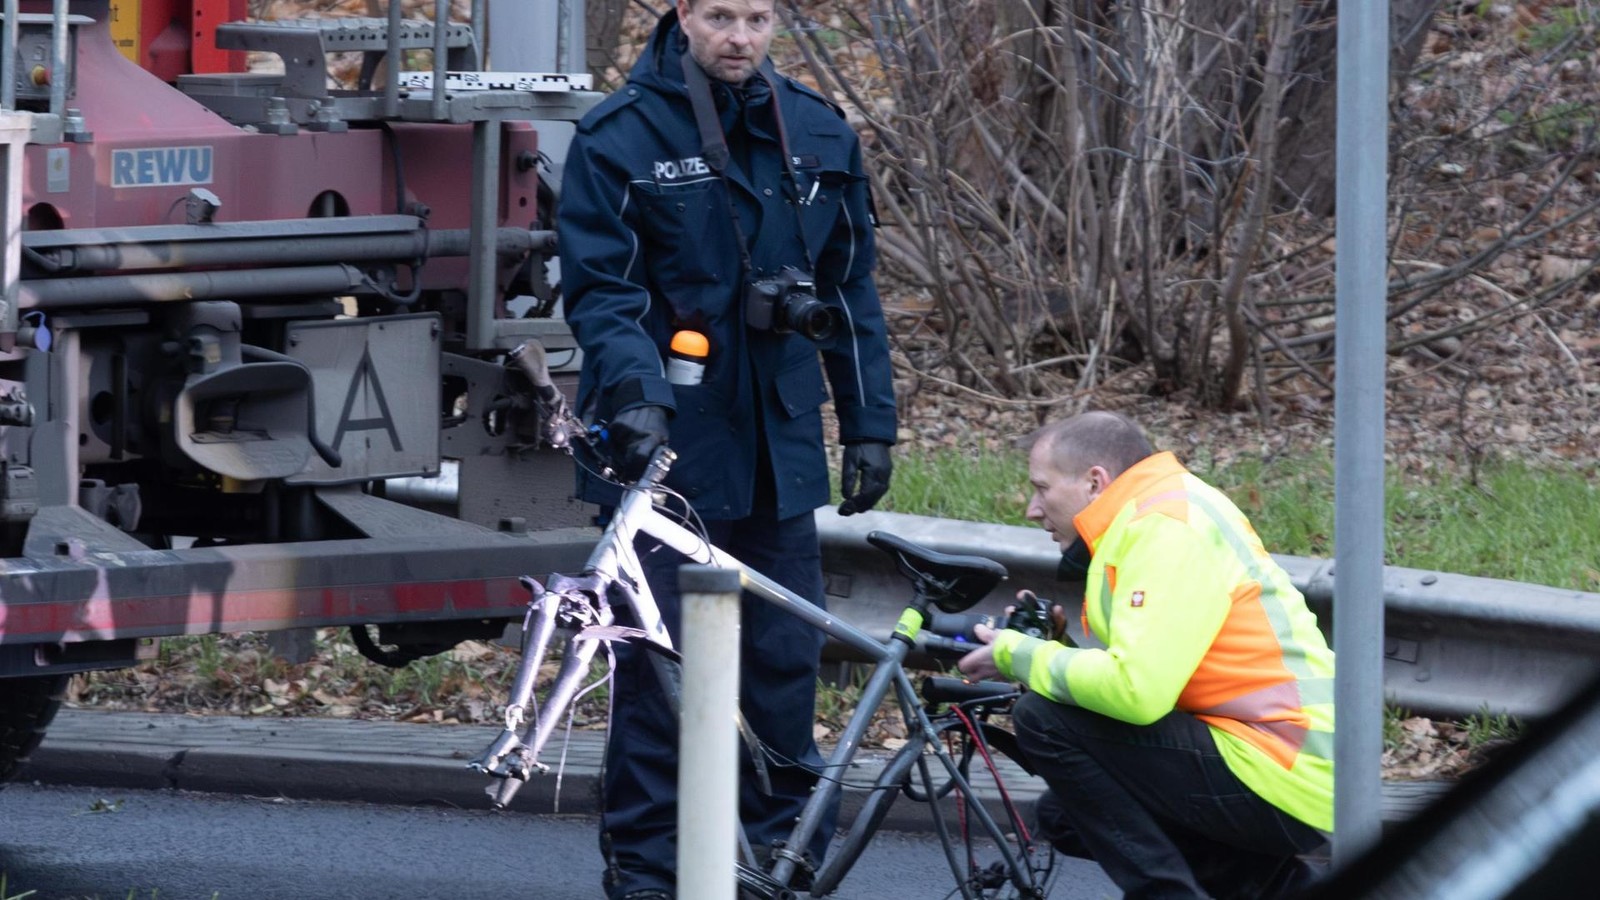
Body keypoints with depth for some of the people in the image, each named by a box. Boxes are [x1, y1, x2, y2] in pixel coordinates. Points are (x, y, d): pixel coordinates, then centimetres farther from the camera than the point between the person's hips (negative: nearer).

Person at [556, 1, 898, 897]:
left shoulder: (820, 135, 9)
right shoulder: (621, 137, -4)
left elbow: (852, 288, 15)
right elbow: (598, 286, -8)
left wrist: (871, 423, 12)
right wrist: (636, 391, -23)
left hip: (778, 445, 4)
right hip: (665, 447, -4)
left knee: (786, 653, 5)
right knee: (658, 659, -4)